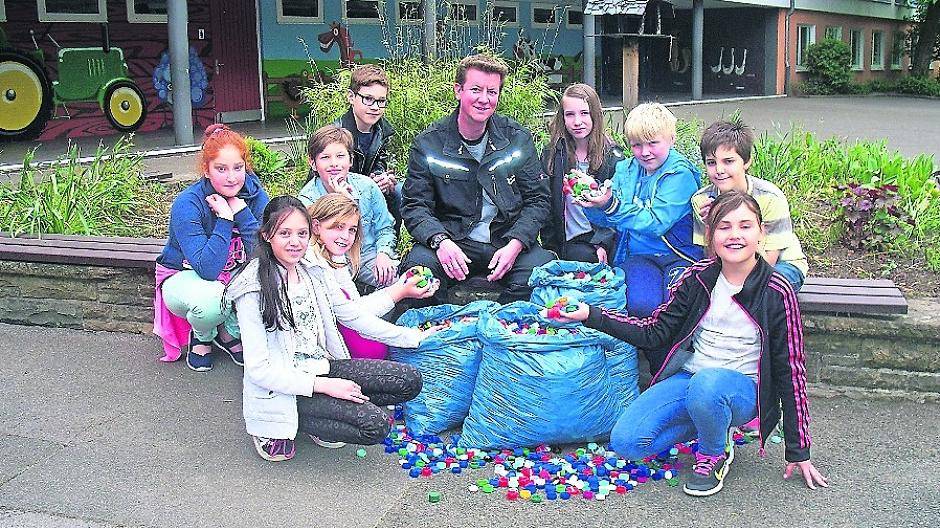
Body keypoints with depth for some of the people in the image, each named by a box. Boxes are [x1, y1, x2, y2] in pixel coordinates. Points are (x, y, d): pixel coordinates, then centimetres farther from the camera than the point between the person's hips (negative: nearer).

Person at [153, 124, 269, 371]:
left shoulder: (254, 194, -14)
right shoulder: (187, 204, -26)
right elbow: (207, 269, -34)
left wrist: (240, 210, -28)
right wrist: (224, 218, -35)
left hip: (234, 276, 4)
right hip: (185, 277, -4)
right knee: (210, 301, -38)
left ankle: (230, 333, 2)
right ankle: (201, 336, 1)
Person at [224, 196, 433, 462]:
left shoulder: (313, 272, 6)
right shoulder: (254, 290, -15)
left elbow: (354, 316, 14)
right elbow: (258, 369, -18)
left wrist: (414, 337, 10)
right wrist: (322, 385, -23)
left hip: (322, 367, 7)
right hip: (284, 387, -7)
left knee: (409, 380, -6)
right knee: (375, 424, -23)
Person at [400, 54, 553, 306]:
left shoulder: (517, 138, 5)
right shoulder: (428, 143, 0)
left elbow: (537, 199, 5)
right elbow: (414, 206, -1)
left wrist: (515, 244, -13)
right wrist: (440, 241, -22)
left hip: (509, 241, 2)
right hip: (452, 244, -1)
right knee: (418, 264, -32)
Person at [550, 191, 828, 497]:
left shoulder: (777, 291, -10)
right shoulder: (698, 277, 0)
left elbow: (790, 369, -5)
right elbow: (655, 332, 4)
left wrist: (798, 450, -3)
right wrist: (592, 316, -7)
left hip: (742, 389, -4)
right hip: (688, 377, 4)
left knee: (707, 384, -40)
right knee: (625, 442, -17)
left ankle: (713, 455, -8)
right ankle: (714, 422, 7)